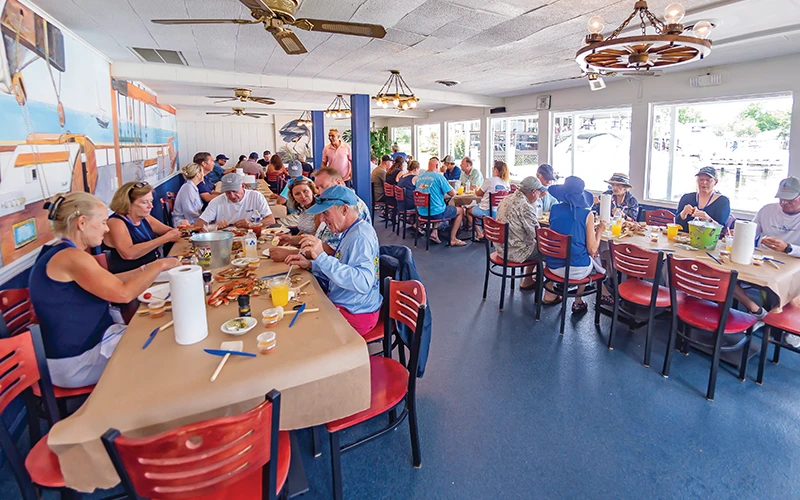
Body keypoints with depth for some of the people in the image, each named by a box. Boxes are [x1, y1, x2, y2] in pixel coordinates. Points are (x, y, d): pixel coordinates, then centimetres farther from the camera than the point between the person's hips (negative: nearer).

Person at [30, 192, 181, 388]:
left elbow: (109, 283, 13)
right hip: (77, 361, -10)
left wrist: (146, 269, 6)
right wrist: (159, 265, -18)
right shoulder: (70, 257, -24)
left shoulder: (58, 254, 9)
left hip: (78, 345, 10)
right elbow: (123, 293, -30)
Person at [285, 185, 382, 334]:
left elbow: (363, 283, -37)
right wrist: (310, 264, 4)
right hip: (342, 305, 10)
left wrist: (322, 256, -38)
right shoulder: (351, 232, 9)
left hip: (355, 315, -10)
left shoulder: (361, 237, -24)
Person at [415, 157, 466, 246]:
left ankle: (434, 232, 21)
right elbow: (452, 193, -9)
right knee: (460, 210, 15)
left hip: (421, 212, 7)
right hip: (436, 213, -7)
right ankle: (452, 239, 12)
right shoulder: (439, 176, -12)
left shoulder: (420, 177, 7)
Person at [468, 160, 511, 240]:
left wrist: (476, 191, 20)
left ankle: (479, 233, 14)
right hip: (499, 211, 7)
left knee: (468, 210, 21)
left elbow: (478, 193, -3)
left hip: (486, 211, -6)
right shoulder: (506, 183, 0)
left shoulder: (489, 181, -16)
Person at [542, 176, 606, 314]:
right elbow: (592, 250, -9)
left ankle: (550, 294, 30)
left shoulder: (554, 209, -2)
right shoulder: (587, 214, -11)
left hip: (553, 265, 3)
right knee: (593, 261, 31)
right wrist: (599, 231, 7)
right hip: (577, 270, -3)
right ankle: (578, 302, 36)